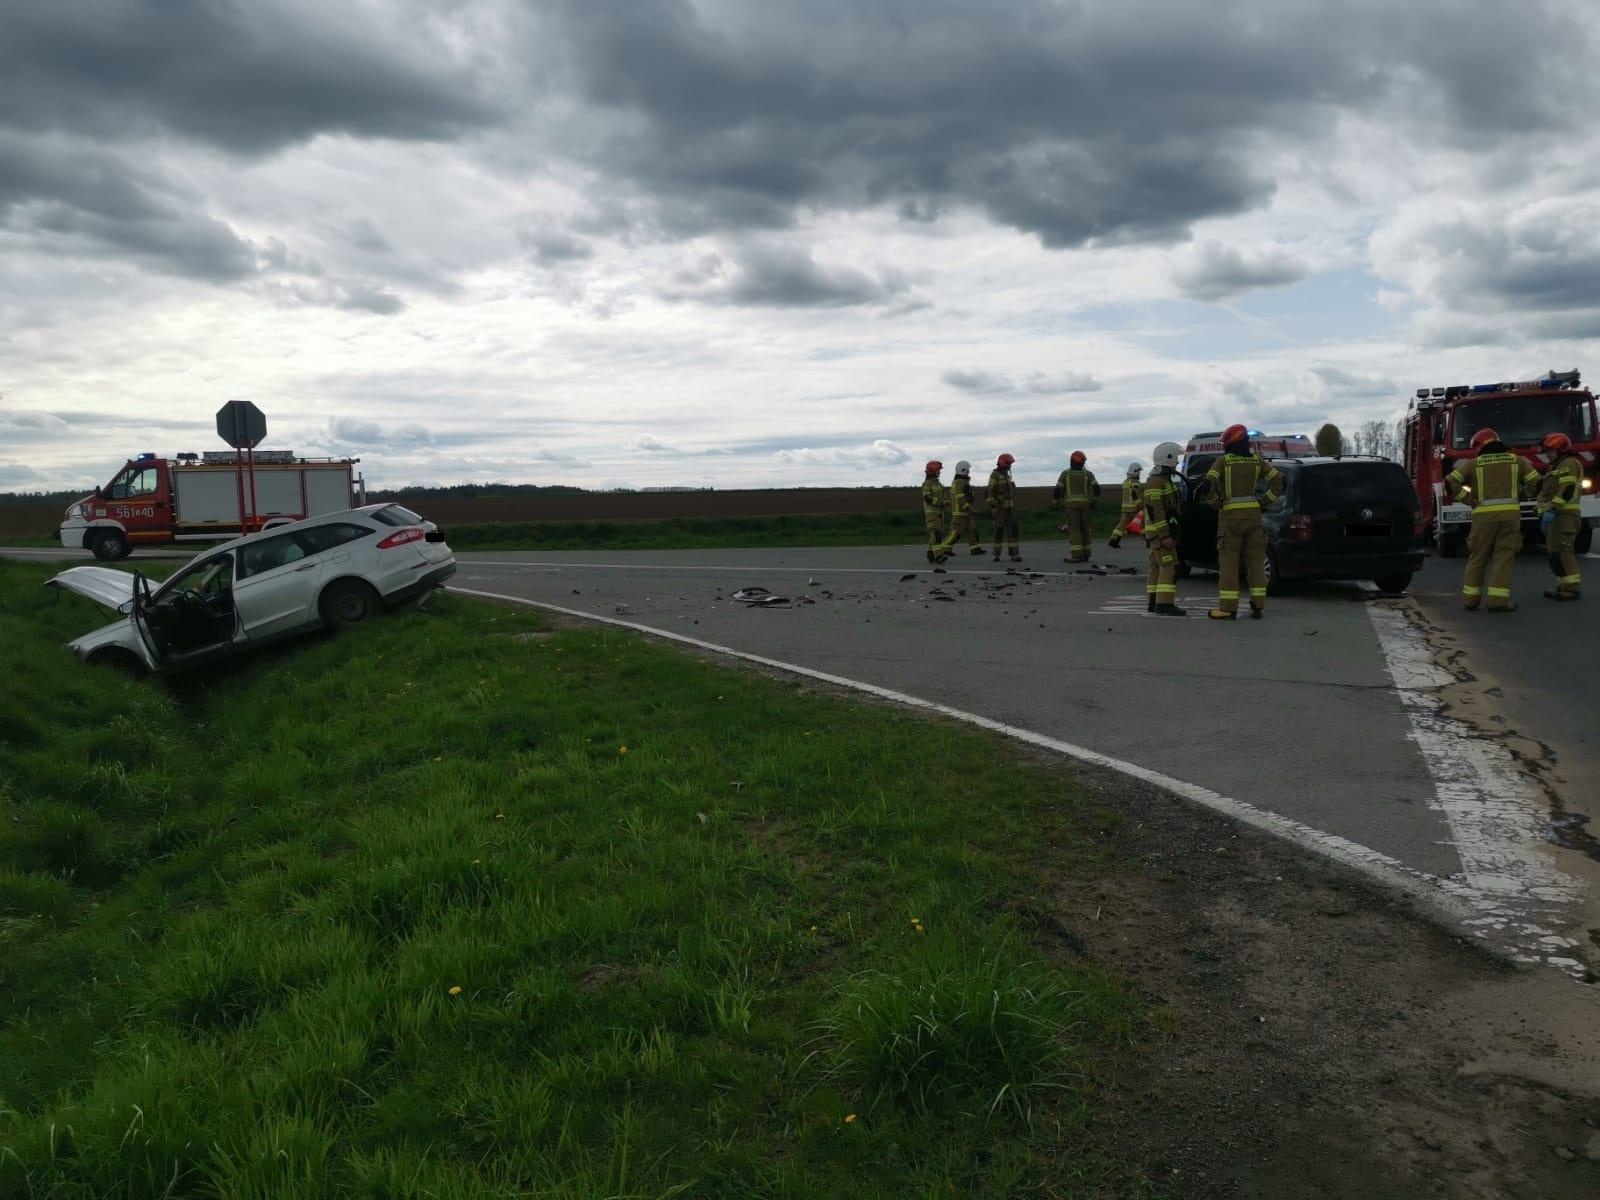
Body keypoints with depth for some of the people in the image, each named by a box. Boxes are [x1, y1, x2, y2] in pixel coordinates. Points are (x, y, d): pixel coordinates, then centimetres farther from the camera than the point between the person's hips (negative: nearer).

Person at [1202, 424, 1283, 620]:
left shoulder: (1223, 460, -6)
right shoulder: (1256, 460, 6)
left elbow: (1208, 484, -17)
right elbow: (1278, 479, 4)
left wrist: (1215, 503, -1)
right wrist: (1264, 501, 7)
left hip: (1231, 516, -4)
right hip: (1253, 514, 4)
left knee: (1228, 562, -2)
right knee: (1256, 561, 8)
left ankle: (1228, 608, -4)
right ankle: (1258, 607, 8)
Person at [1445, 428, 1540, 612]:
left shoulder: (1474, 463, 9)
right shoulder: (1515, 460, 13)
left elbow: (1450, 482, -2)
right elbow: (1535, 481, 8)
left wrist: (1468, 499, 6)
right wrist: (1519, 496, 21)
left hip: (1484, 514, 0)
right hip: (1510, 513, 0)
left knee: (1477, 557, 9)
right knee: (1503, 557, 1)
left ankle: (1470, 598, 11)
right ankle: (1498, 599, -7)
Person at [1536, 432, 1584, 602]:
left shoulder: (1569, 463, -7)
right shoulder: (1556, 467, 25)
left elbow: (1567, 490, -20)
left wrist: (1552, 509, -26)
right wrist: (1542, 514, 21)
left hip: (1564, 515, -11)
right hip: (1555, 516, 11)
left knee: (1562, 551, -15)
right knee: (1556, 552, 11)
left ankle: (1572, 587, -16)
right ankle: (1563, 586, 14)